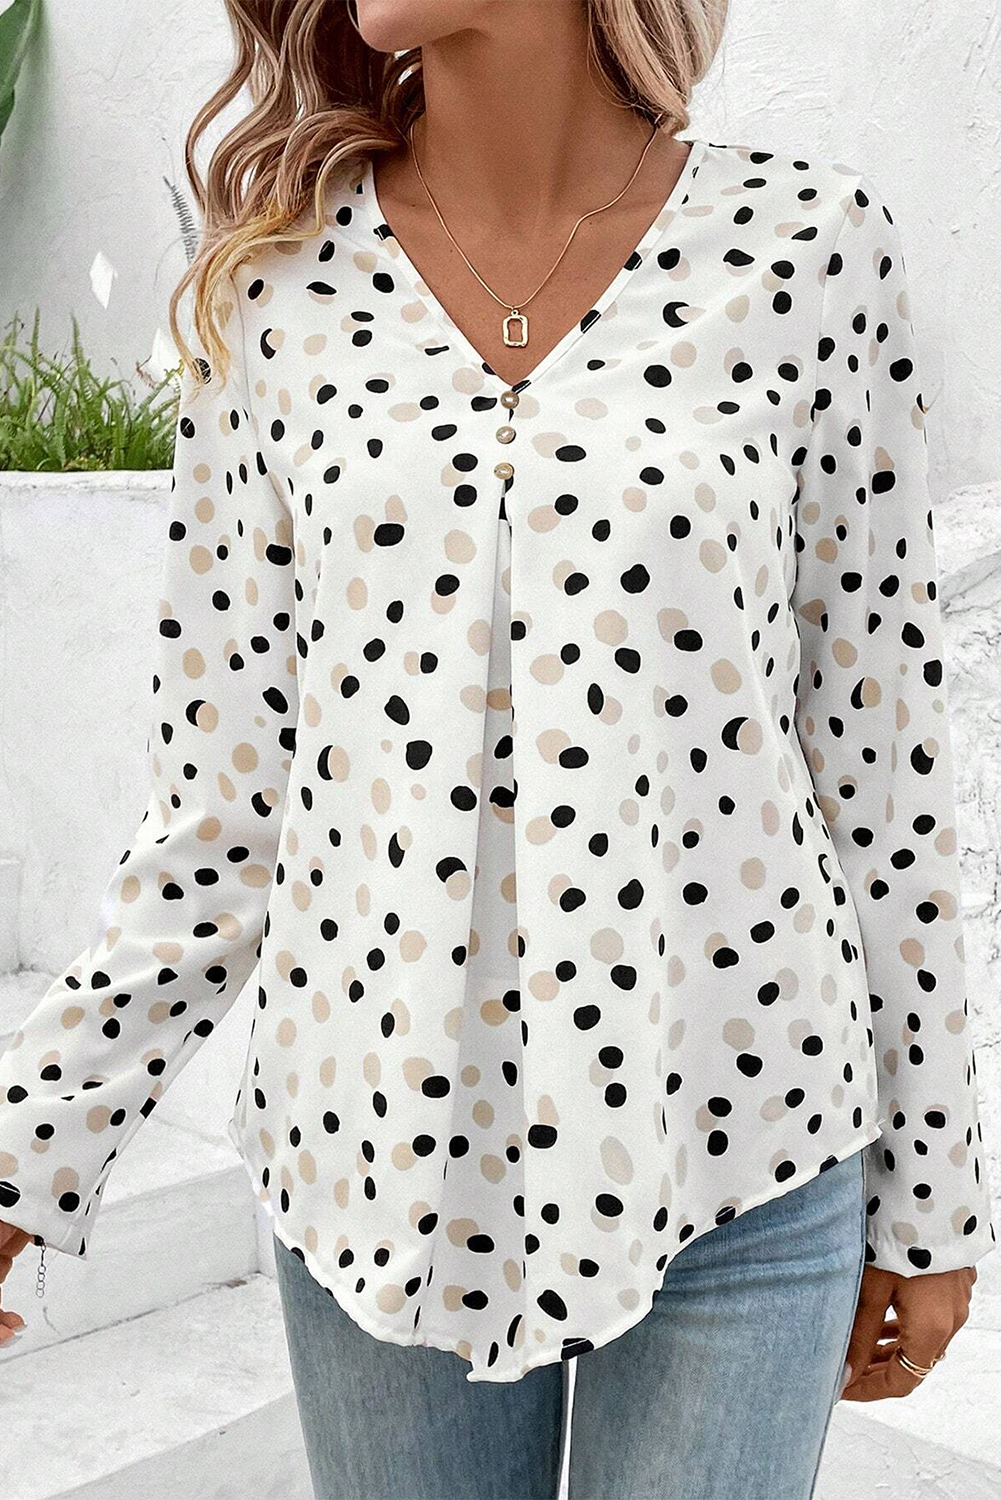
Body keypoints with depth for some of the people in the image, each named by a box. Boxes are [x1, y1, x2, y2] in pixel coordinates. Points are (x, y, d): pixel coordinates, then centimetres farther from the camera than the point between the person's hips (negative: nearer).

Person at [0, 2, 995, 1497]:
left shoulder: (808, 242, -4)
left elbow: (880, 749, 0)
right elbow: (221, 788, 2)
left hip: (729, 1146, -1)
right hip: (381, 1149, 2)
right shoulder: (283, 283, 0)